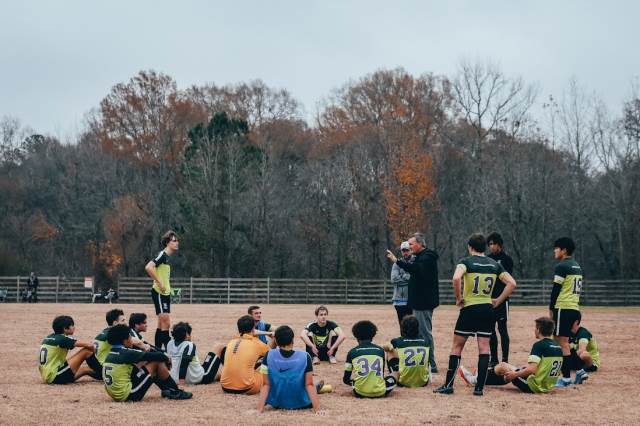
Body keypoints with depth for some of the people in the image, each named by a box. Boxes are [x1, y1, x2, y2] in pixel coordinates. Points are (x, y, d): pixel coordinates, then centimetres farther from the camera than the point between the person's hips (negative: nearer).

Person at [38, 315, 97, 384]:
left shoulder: (49, 338, 13)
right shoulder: (62, 339, -11)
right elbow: (88, 345, -11)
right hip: (55, 377, -9)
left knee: (86, 369, 20)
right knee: (86, 351, -7)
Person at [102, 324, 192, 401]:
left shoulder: (110, 355, 11)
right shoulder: (126, 353, -14)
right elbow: (158, 356, -11)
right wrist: (166, 358, 9)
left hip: (114, 394, 9)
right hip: (128, 395, -9)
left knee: (146, 363, 21)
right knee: (157, 362, -3)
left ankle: (167, 390, 26)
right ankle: (176, 392, 9)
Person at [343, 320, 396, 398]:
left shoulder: (352, 352, 6)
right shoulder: (380, 350, 10)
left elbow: (346, 379, 11)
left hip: (360, 392, -2)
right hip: (379, 392, 2)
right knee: (392, 379, 30)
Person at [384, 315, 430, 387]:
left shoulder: (397, 342, -8)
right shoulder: (425, 342, -1)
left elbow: (385, 347, 15)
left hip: (404, 382, -3)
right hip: (422, 382, 3)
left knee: (390, 352, 19)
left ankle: (395, 378, 22)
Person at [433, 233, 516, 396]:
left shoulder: (466, 262, -6)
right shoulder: (494, 264, 7)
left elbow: (456, 278, -25)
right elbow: (512, 283, 4)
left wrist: (459, 298, -12)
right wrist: (498, 301, 8)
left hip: (469, 309, -3)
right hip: (487, 309, 4)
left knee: (457, 346, 6)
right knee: (484, 347, 5)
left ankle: (448, 385, 7)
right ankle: (479, 387, 1)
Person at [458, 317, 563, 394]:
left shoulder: (539, 345, -17)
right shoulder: (558, 346, 6)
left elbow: (531, 369, -27)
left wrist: (515, 374, -12)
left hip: (532, 386, -8)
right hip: (547, 386, 8)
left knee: (502, 366, 12)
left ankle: (476, 380, 30)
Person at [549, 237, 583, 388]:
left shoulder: (561, 266, -11)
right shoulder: (577, 267, 17)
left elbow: (556, 290, -12)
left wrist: (551, 308, -2)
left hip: (563, 308, -9)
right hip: (575, 308, 9)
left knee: (562, 343, -8)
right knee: (565, 343, 14)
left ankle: (566, 378, -12)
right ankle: (567, 377, 16)